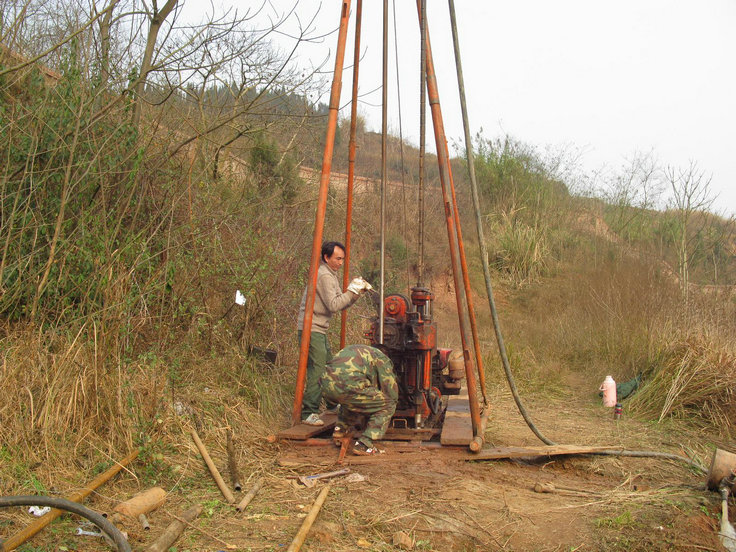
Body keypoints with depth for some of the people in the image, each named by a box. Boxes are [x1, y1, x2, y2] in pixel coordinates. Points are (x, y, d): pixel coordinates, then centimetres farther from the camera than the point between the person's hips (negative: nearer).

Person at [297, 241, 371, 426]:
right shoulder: (324, 275, -14)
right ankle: (308, 413, -10)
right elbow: (333, 305, -20)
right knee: (316, 370, -12)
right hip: (311, 329, -10)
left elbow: (340, 304, 16)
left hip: (320, 330, 10)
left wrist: (358, 292, 4)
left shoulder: (330, 274, 18)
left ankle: (333, 405, 33)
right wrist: (352, 291, -14)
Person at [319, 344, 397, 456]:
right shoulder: (382, 358, 20)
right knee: (388, 406, 9)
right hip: (347, 386, -8)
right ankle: (363, 445, 2)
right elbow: (392, 392, 19)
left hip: (326, 384, 8)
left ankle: (340, 428, 27)